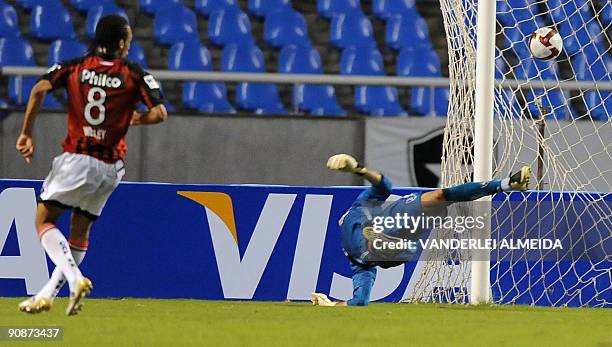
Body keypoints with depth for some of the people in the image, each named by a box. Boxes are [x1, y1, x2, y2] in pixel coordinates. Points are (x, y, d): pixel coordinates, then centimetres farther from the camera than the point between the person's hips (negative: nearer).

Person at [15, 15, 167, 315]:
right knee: (80, 231, 16)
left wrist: (27, 133, -6)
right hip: (111, 167, 3)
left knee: (44, 220, 3)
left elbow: (40, 89, -12)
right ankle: (47, 295, 13)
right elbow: (159, 113, -7)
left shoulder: (73, 67, 3)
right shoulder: (135, 75, 1)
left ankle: (75, 279, -19)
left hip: (76, 160, -2)